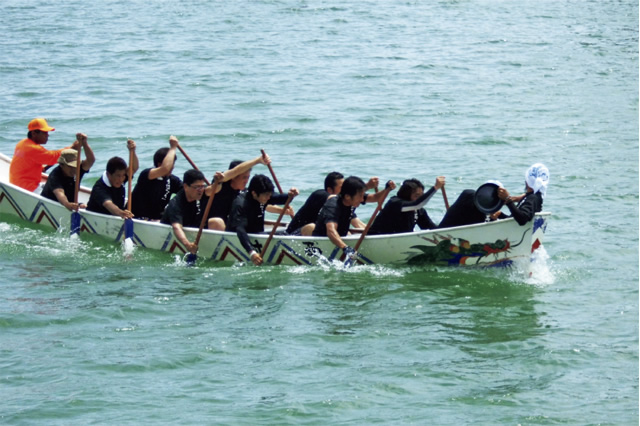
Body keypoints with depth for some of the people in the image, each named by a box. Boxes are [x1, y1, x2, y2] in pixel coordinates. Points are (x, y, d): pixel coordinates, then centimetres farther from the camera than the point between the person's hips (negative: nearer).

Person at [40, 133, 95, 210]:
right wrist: (67, 204, -65)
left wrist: (85, 143, -37)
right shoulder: (55, 175, -24)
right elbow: (59, 193, -42)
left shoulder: (77, 170, -5)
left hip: (71, 203, 6)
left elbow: (91, 160, -20)